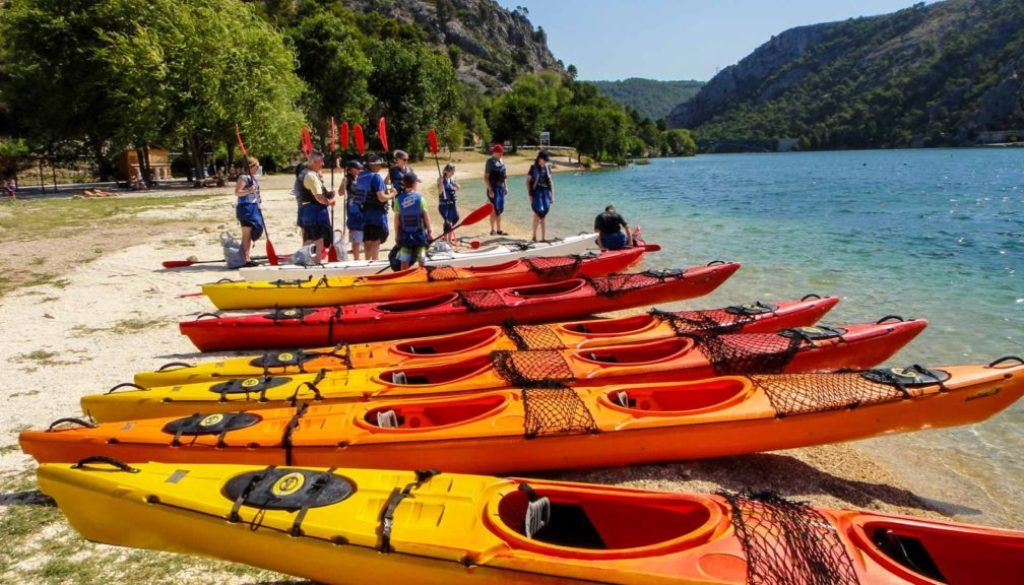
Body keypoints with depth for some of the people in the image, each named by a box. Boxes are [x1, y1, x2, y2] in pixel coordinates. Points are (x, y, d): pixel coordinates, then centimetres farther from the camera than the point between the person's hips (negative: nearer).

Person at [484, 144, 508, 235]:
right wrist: (490, 190, -20)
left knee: (500, 210, 10)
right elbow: (486, 177, -14)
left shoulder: (501, 161, 12)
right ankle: (493, 230, 1)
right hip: (494, 188, -8)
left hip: (501, 187, 8)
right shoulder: (490, 162, -10)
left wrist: (505, 186, 14)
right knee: (494, 210, -7)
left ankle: (499, 229, 17)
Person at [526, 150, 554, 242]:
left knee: (544, 215, 4)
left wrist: (552, 195, 11)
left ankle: (544, 237, 8)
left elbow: (550, 181, 14)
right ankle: (534, 236, 4)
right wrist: (530, 195, -9)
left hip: (545, 192, 4)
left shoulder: (547, 168, 9)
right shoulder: (533, 167, -4)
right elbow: (528, 181, -4)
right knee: (538, 213, -10)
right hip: (536, 192, -4)